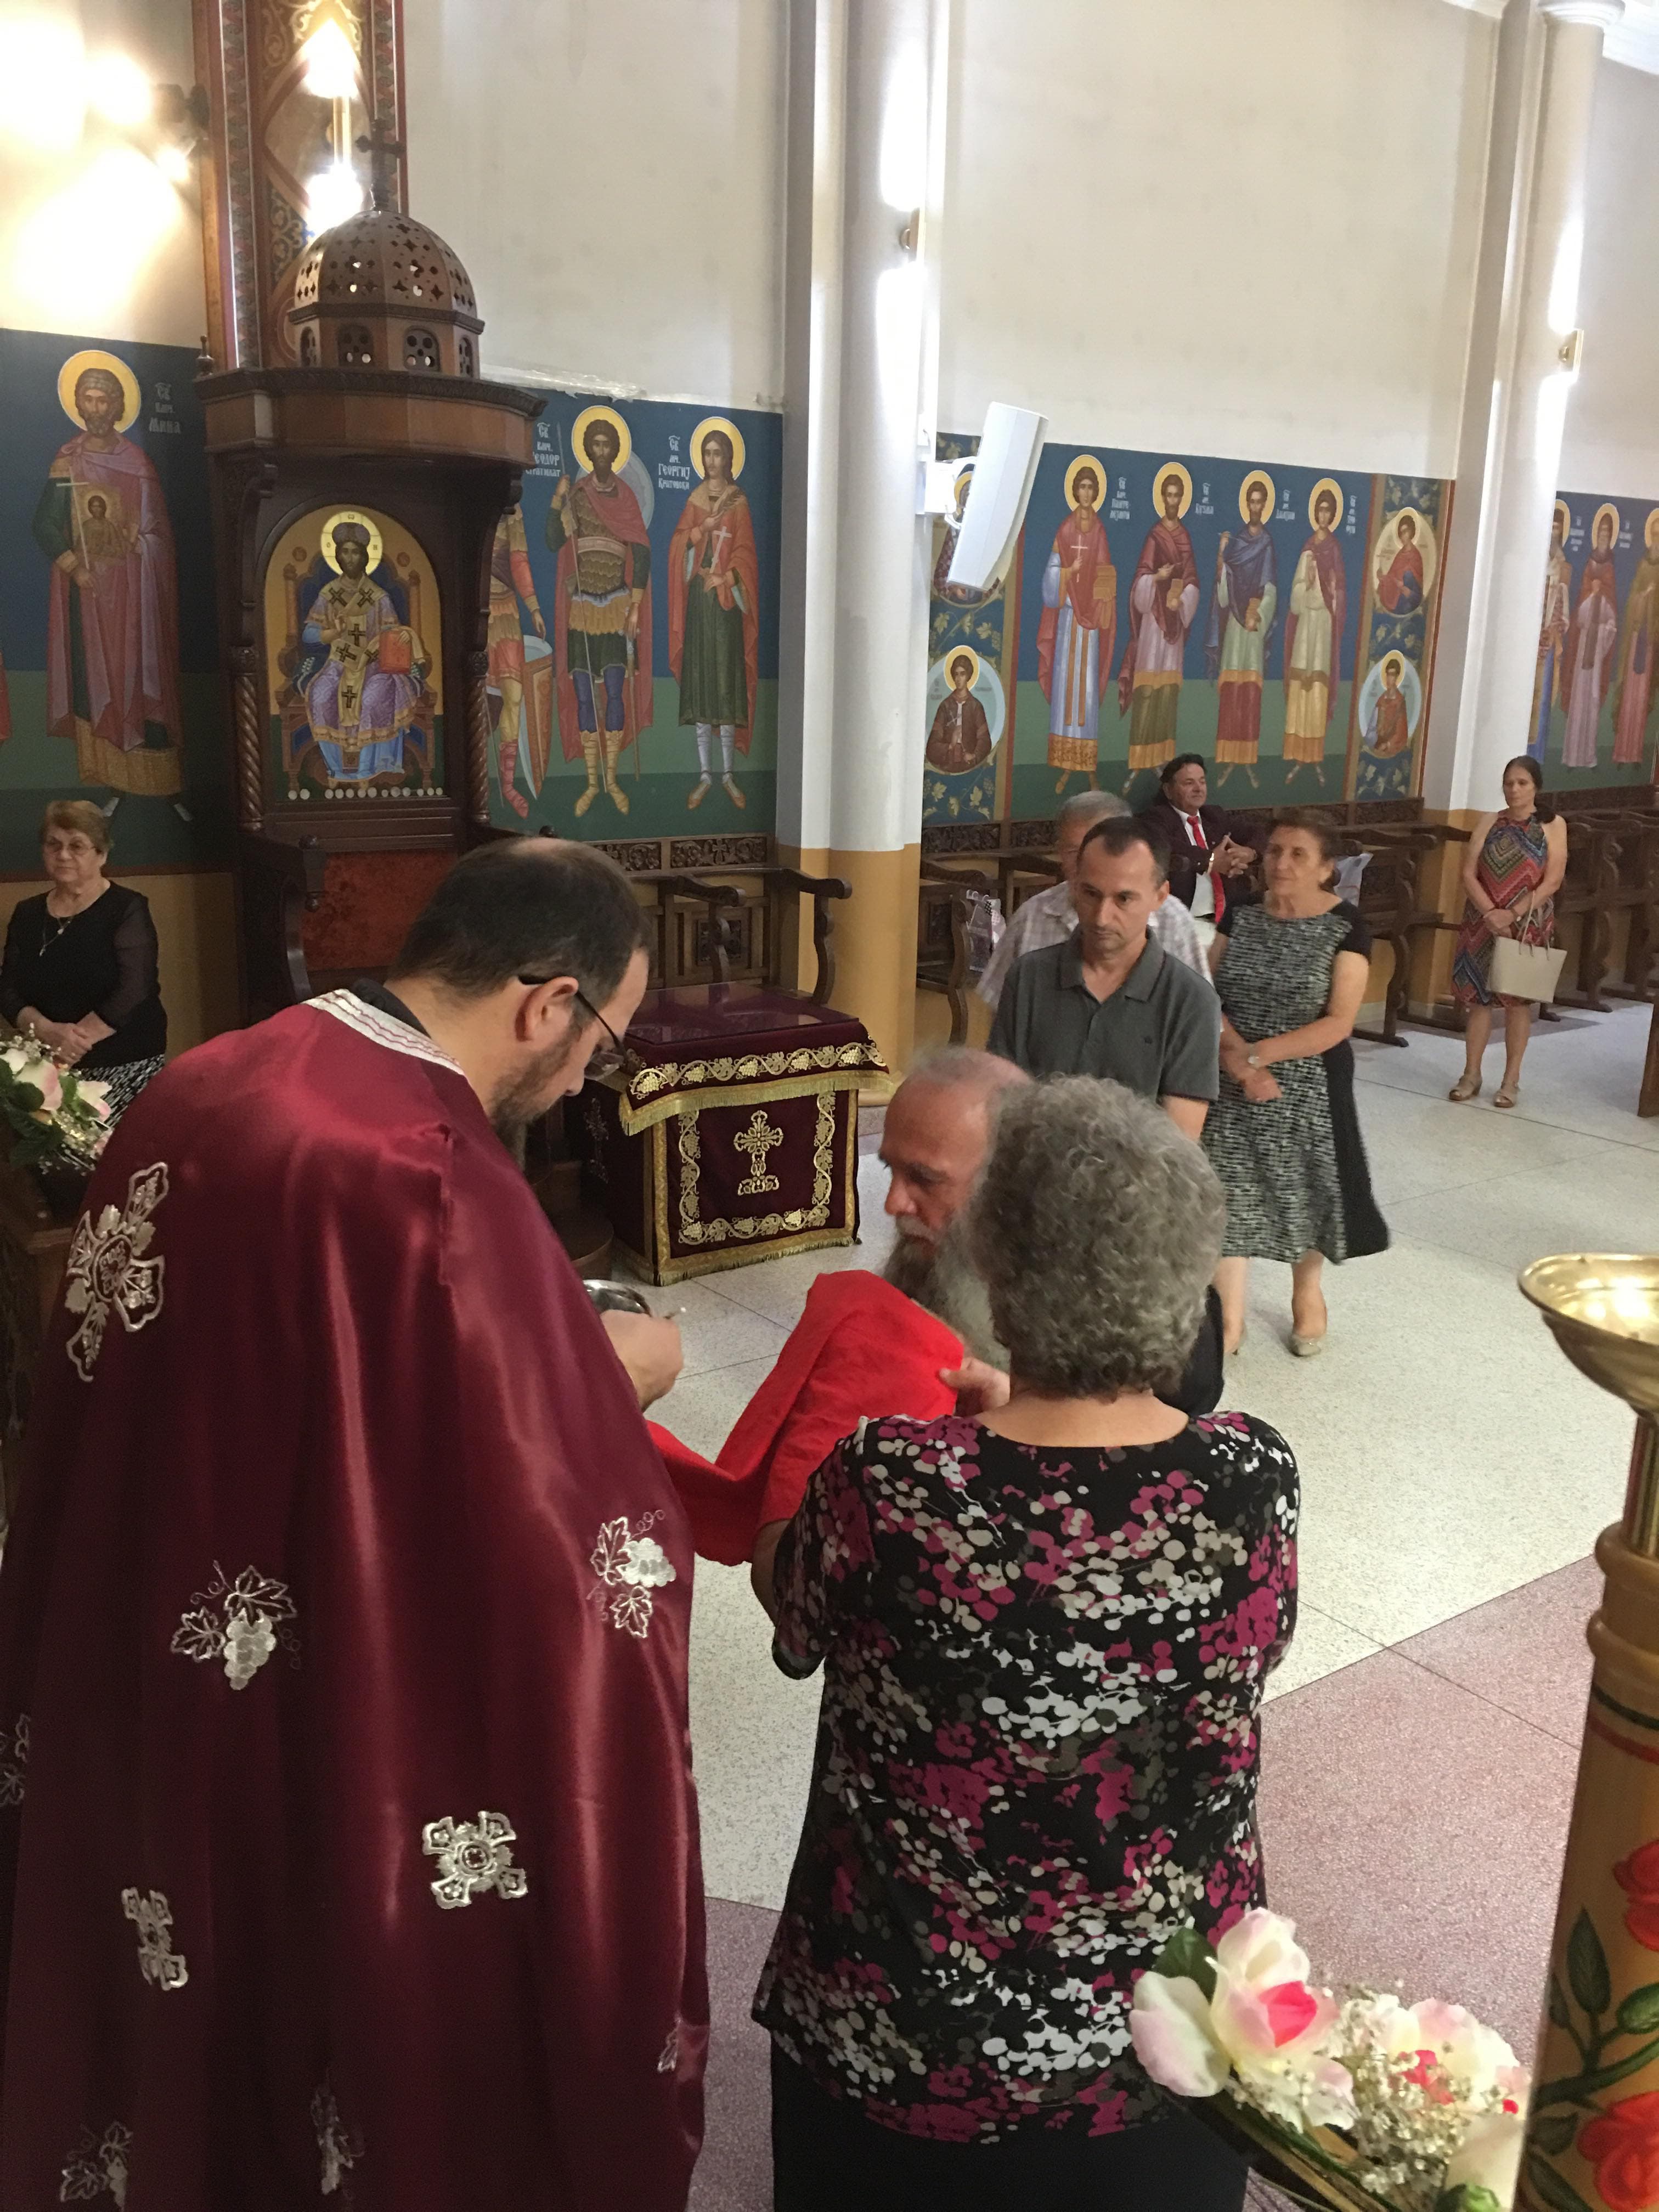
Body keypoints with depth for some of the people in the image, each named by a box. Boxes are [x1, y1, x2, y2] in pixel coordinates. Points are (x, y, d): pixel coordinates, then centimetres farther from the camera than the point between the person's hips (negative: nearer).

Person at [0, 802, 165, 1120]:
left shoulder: (127, 909, -3)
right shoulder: (27, 914, 13)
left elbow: (133, 991, -13)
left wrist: (71, 1044, -16)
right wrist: (47, 1031, -13)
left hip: (124, 1066, -4)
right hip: (46, 1066, 4)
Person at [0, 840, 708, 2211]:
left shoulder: (198, 1090, -2)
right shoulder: (435, 1184, -28)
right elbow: (564, 1555, -24)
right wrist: (616, 1377, -5)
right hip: (351, 1767, -8)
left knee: (196, 2046, 28)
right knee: (404, 2058, 18)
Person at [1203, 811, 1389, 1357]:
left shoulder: (1345, 928, -9)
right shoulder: (1240, 916, 1)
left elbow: (1339, 1023, -15)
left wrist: (1258, 1053, -21)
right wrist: (1239, 1059, -20)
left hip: (1307, 1086, -2)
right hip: (1232, 1085, 2)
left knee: (1303, 1188, 12)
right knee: (1229, 1193, 1)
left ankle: (1306, 1292, 39)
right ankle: (1230, 1320, 13)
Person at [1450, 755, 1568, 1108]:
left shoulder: (1553, 825, -2)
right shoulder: (1489, 823, 4)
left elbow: (1553, 881, -9)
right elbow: (1469, 874, -2)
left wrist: (1514, 914, -18)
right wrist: (1490, 913, -16)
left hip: (1529, 925, -2)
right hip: (1483, 923, 2)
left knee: (1517, 998, 4)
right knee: (1477, 995, 4)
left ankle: (1511, 1080, 12)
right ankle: (1471, 1075, 14)